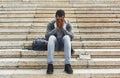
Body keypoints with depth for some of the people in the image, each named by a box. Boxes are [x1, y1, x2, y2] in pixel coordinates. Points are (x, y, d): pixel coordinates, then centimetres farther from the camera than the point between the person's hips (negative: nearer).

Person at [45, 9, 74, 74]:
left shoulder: (68, 25, -6)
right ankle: (50, 64, -39)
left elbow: (71, 37, -18)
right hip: (54, 45, 0)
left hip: (64, 45, 0)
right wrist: (56, 28, -27)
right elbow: (47, 36, -18)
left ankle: (67, 64, -39)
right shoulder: (50, 24, -7)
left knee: (66, 37, -33)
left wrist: (62, 28, -28)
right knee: (52, 37, -34)